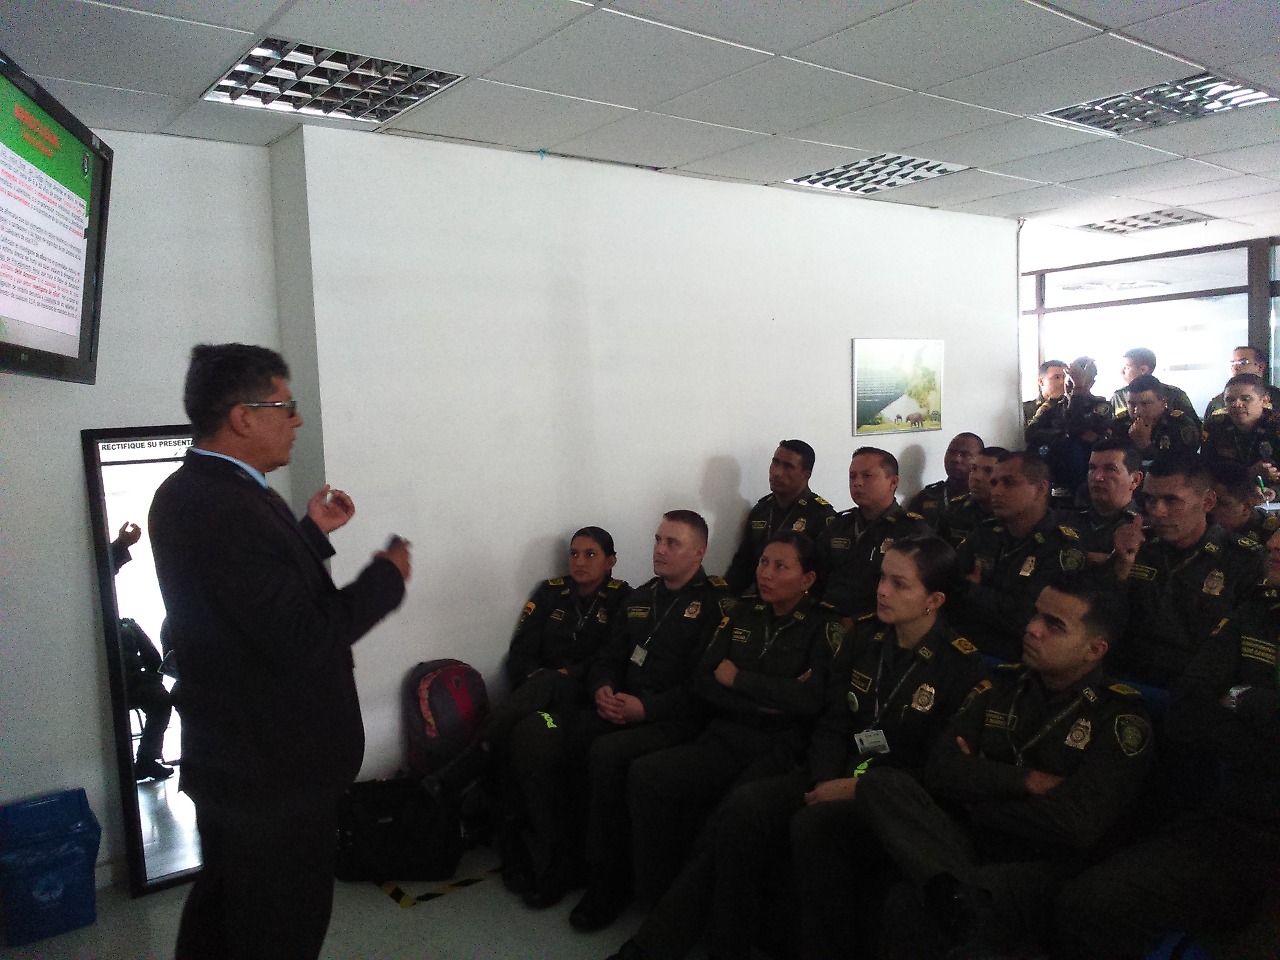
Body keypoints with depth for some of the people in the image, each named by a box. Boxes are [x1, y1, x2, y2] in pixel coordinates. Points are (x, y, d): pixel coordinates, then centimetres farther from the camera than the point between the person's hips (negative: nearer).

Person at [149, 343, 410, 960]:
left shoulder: (186, 492, 5)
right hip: (275, 769, -10)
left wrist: (313, 532, 10)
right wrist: (386, 577, -16)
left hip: (225, 757, 10)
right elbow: (302, 638, -29)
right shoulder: (227, 507, -28)